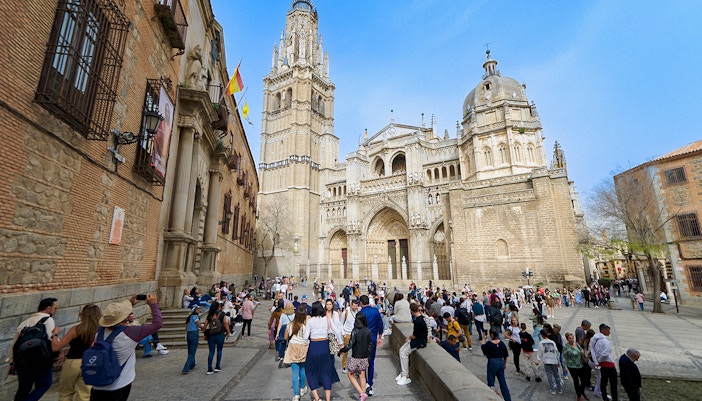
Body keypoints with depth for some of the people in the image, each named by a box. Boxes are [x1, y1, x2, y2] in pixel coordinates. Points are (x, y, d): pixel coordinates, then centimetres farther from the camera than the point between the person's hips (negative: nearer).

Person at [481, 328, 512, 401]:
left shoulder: (489, 344, -17)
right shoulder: (502, 343, -3)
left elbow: (483, 347, 3)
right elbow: (505, 355, 7)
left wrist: (483, 340, 15)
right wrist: (505, 364, 21)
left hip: (492, 363, -6)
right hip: (501, 362, 6)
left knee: (491, 381, 10)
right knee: (502, 381, 16)